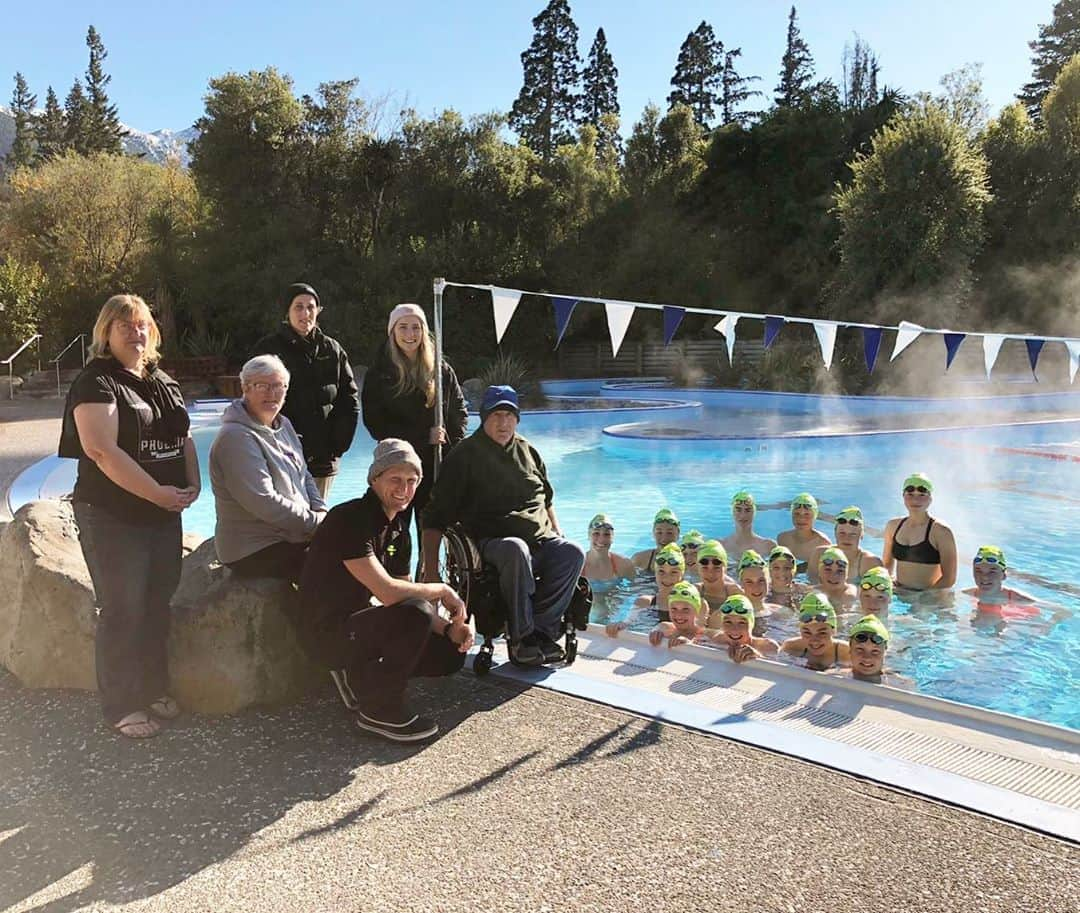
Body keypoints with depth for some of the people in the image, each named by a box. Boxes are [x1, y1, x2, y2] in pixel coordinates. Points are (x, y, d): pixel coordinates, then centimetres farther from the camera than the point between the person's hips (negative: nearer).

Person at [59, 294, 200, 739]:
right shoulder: (96, 383, -11)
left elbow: (183, 439, 16)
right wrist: (159, 493, -21)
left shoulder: (164, 382, 12)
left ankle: (154, 689, 29)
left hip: (165, 514, 7)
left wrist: (193, 484, -2)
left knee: (158, 606, 14)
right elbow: (103, 451, -22)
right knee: (123, 612, 1)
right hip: (113, 518, -7)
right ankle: (120, 707, 15)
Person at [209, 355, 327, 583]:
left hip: (290, 536, 9)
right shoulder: (237, 438, -18)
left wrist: (321, 512, -1)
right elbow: (264, 503, -23)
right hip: (255, 552, -9)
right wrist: (315, 522, -17)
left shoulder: (284, 425, 11)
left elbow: (305, 478, 17)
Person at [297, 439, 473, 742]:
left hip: (358, 620, 9)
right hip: (326, 630, -9)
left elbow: (406, 596, 8)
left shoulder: (398, 529, 6)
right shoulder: (350, 519, -22)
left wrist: (449, 628, -8)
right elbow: (388, 592, -32)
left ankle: (359, 676, 13)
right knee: (414, 614, -32)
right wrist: (442, 591, -18)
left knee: (449, 655, 2)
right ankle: (379, 711, -12)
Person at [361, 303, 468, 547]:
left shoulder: (441, 370, 7)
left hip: (438, 463, 2)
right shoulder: (380, 373, 1)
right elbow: (375, 423, -4)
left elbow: (460, 412, 13)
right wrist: (424, 435, -10)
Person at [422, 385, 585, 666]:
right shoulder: (465, 455, 1)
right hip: (490, 541, -5)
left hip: (541, 540, 5)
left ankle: (541, 630, -20)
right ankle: (521, 638, -26)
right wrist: (431, 569, -10)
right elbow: (435, 518, -3)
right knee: (516, 550, -39)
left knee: (572, 554, -24)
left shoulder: (527, 451, 19)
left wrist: (558, 535, 17)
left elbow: (547, 499, 32)